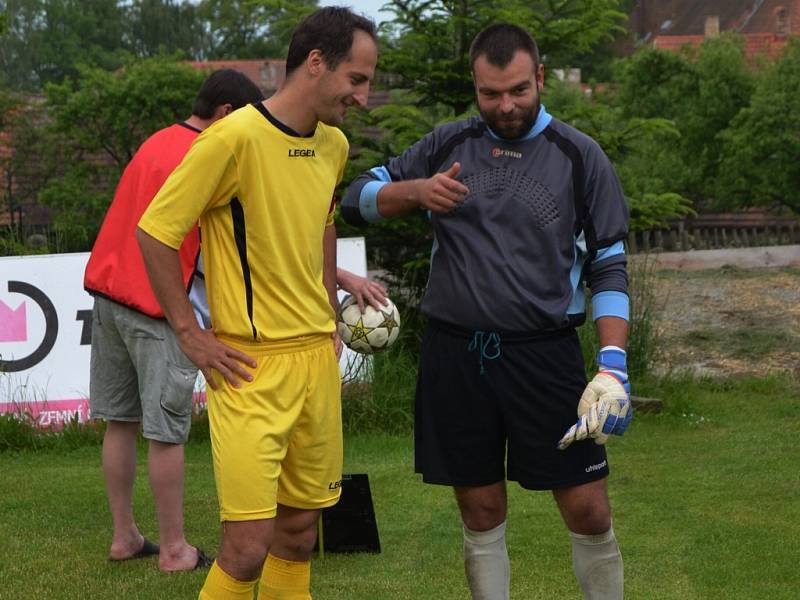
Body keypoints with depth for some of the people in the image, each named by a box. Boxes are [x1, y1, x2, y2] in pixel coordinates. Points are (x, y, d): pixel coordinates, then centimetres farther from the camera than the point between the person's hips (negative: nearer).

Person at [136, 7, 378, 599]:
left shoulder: (333, 145, 10)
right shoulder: (235, 138, -14)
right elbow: (154, 232, -12)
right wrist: (190, 335, -11)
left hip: (318, 358, 7)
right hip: (252, 367, -7)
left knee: (300, 534, 12)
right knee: (249, 547, -11)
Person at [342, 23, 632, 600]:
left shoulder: (580, 157, 0)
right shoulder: (448, 145, 7)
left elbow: (609, 268, 2)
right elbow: (359, 199, 12)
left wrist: (613, 365, -10)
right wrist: (417, 191, -9)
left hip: (545, 356, -2)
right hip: (456, 355, 2)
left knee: (589, 510, -3)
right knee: (482, 512, 8)